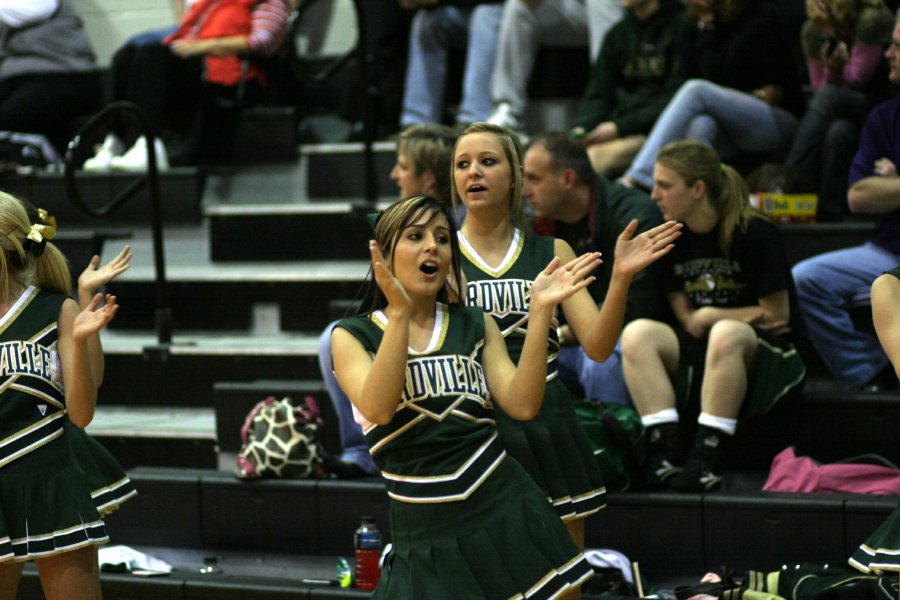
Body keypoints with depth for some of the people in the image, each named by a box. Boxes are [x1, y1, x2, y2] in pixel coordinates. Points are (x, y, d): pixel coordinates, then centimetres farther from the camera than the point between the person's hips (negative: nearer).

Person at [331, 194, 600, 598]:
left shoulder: (476, 325, 11)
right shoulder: (352, 336, 3)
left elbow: (522, 405, -4)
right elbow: (378, 409, -16)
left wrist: (540, 311, -10)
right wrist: (399, 313, -19)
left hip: (504, 515, 2)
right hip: (422, 531, -2)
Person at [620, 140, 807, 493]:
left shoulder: (755, 233, -10)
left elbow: (777, 315, -8)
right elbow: (688, 321, 7)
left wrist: (709, 315, -4)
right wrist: (747, 315, -8)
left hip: (766, 352, -6)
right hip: (699, 353, 6)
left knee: (725, 335, -39)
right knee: (637, 334, -21)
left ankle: (707, 461, -39)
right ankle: (664, 455, -32)